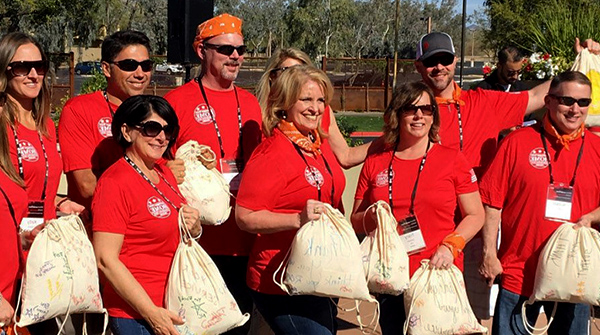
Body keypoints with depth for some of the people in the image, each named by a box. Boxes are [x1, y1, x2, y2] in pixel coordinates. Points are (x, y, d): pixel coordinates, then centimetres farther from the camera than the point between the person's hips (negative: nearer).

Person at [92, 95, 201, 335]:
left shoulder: (165, 173, 9)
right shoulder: (115, 182, -14)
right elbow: (105, 259, -19)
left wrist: (194, 228, 0)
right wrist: (151, 313, -19)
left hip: (172, 309, 8)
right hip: (136, 315, -7)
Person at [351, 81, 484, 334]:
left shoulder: (452, 159, 2)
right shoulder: (375, 163, 7)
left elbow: (475, 215, 4)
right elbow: (356, 221, 13)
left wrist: (450, 246, -11)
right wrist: (372, 218, -8)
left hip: (440, 275, -2)